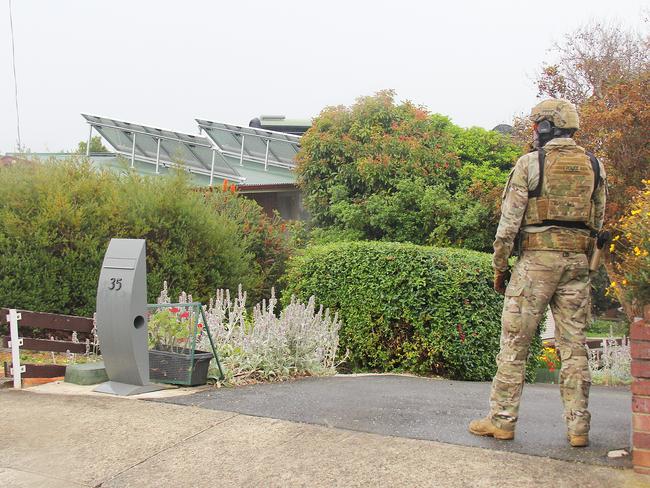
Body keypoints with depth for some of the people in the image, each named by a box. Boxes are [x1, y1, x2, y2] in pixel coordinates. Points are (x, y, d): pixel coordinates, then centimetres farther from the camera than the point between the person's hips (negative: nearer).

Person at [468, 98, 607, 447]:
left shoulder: (530, 163, -3)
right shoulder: (594, 165, 10)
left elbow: (510, 220, -6)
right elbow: (598, 221, 12)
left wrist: (499, 266, 2)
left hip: (536, 260, -4)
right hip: (578, 261, 4)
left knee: (514, 343, 3)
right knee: (574, 345, 8)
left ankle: (502, 419, 7)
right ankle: (578, 426, 9)